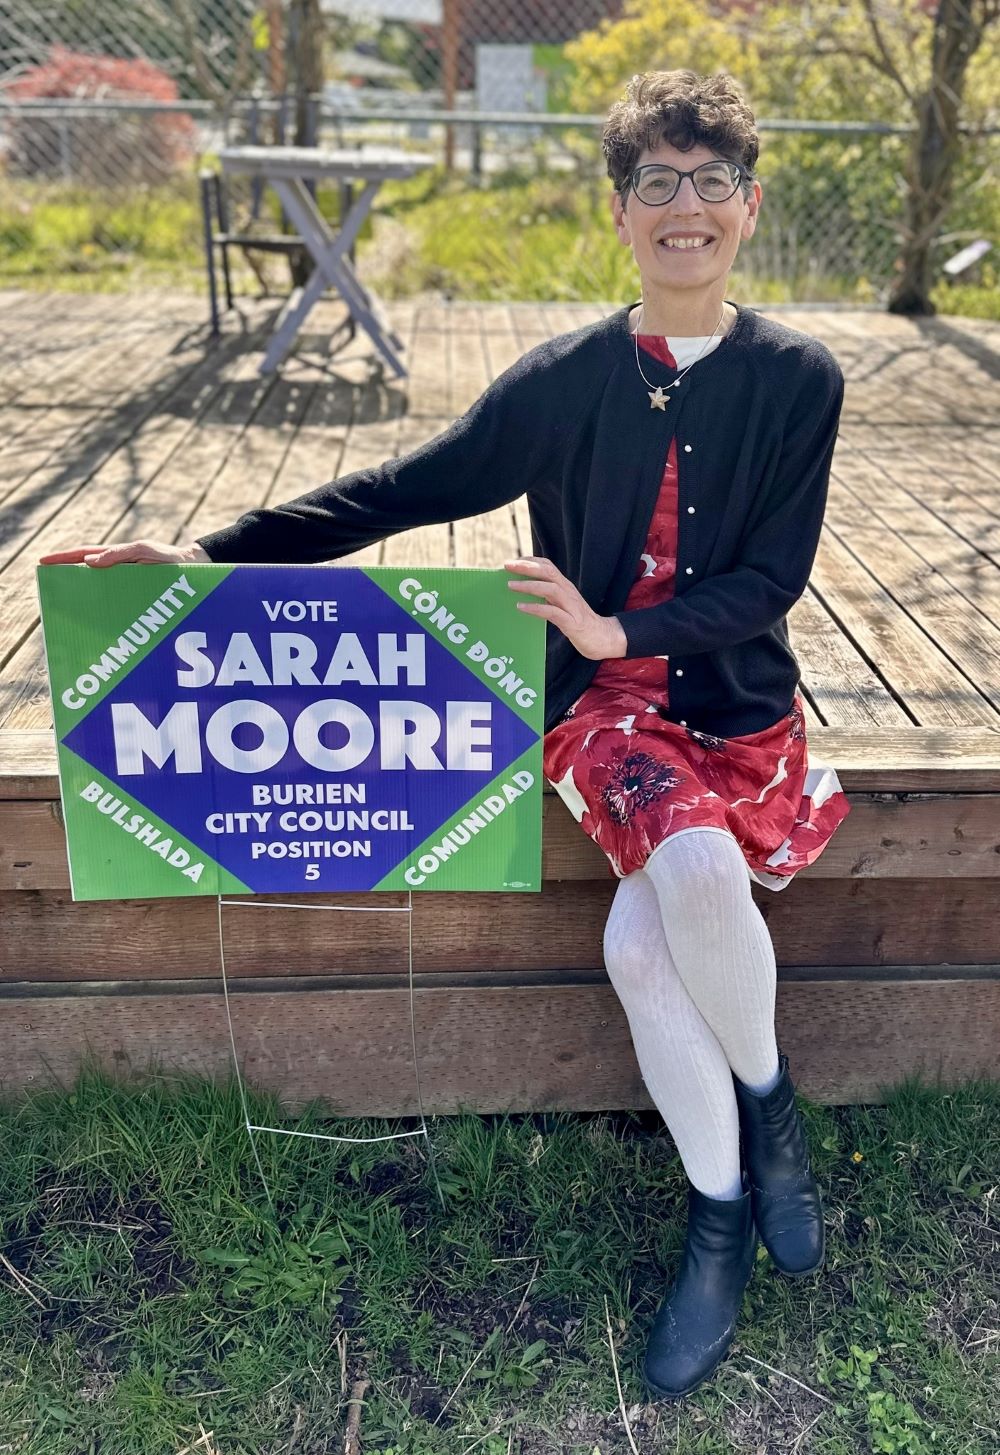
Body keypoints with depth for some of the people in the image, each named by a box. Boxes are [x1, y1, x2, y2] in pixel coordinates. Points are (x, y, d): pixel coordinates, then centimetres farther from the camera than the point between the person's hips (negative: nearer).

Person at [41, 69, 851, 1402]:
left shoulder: (797, 379, 0)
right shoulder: (563, 380, 1)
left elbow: (771, 579, -5)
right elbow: (401, 492, 0)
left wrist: (618, 629, -19)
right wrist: (213, 555, -9)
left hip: (739, 701, 0)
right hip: (605, 704, 1)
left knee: (642, 937, -28)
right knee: (691, 869, -30)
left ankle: (763, 1097, 7)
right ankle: (723, 1209, -4)